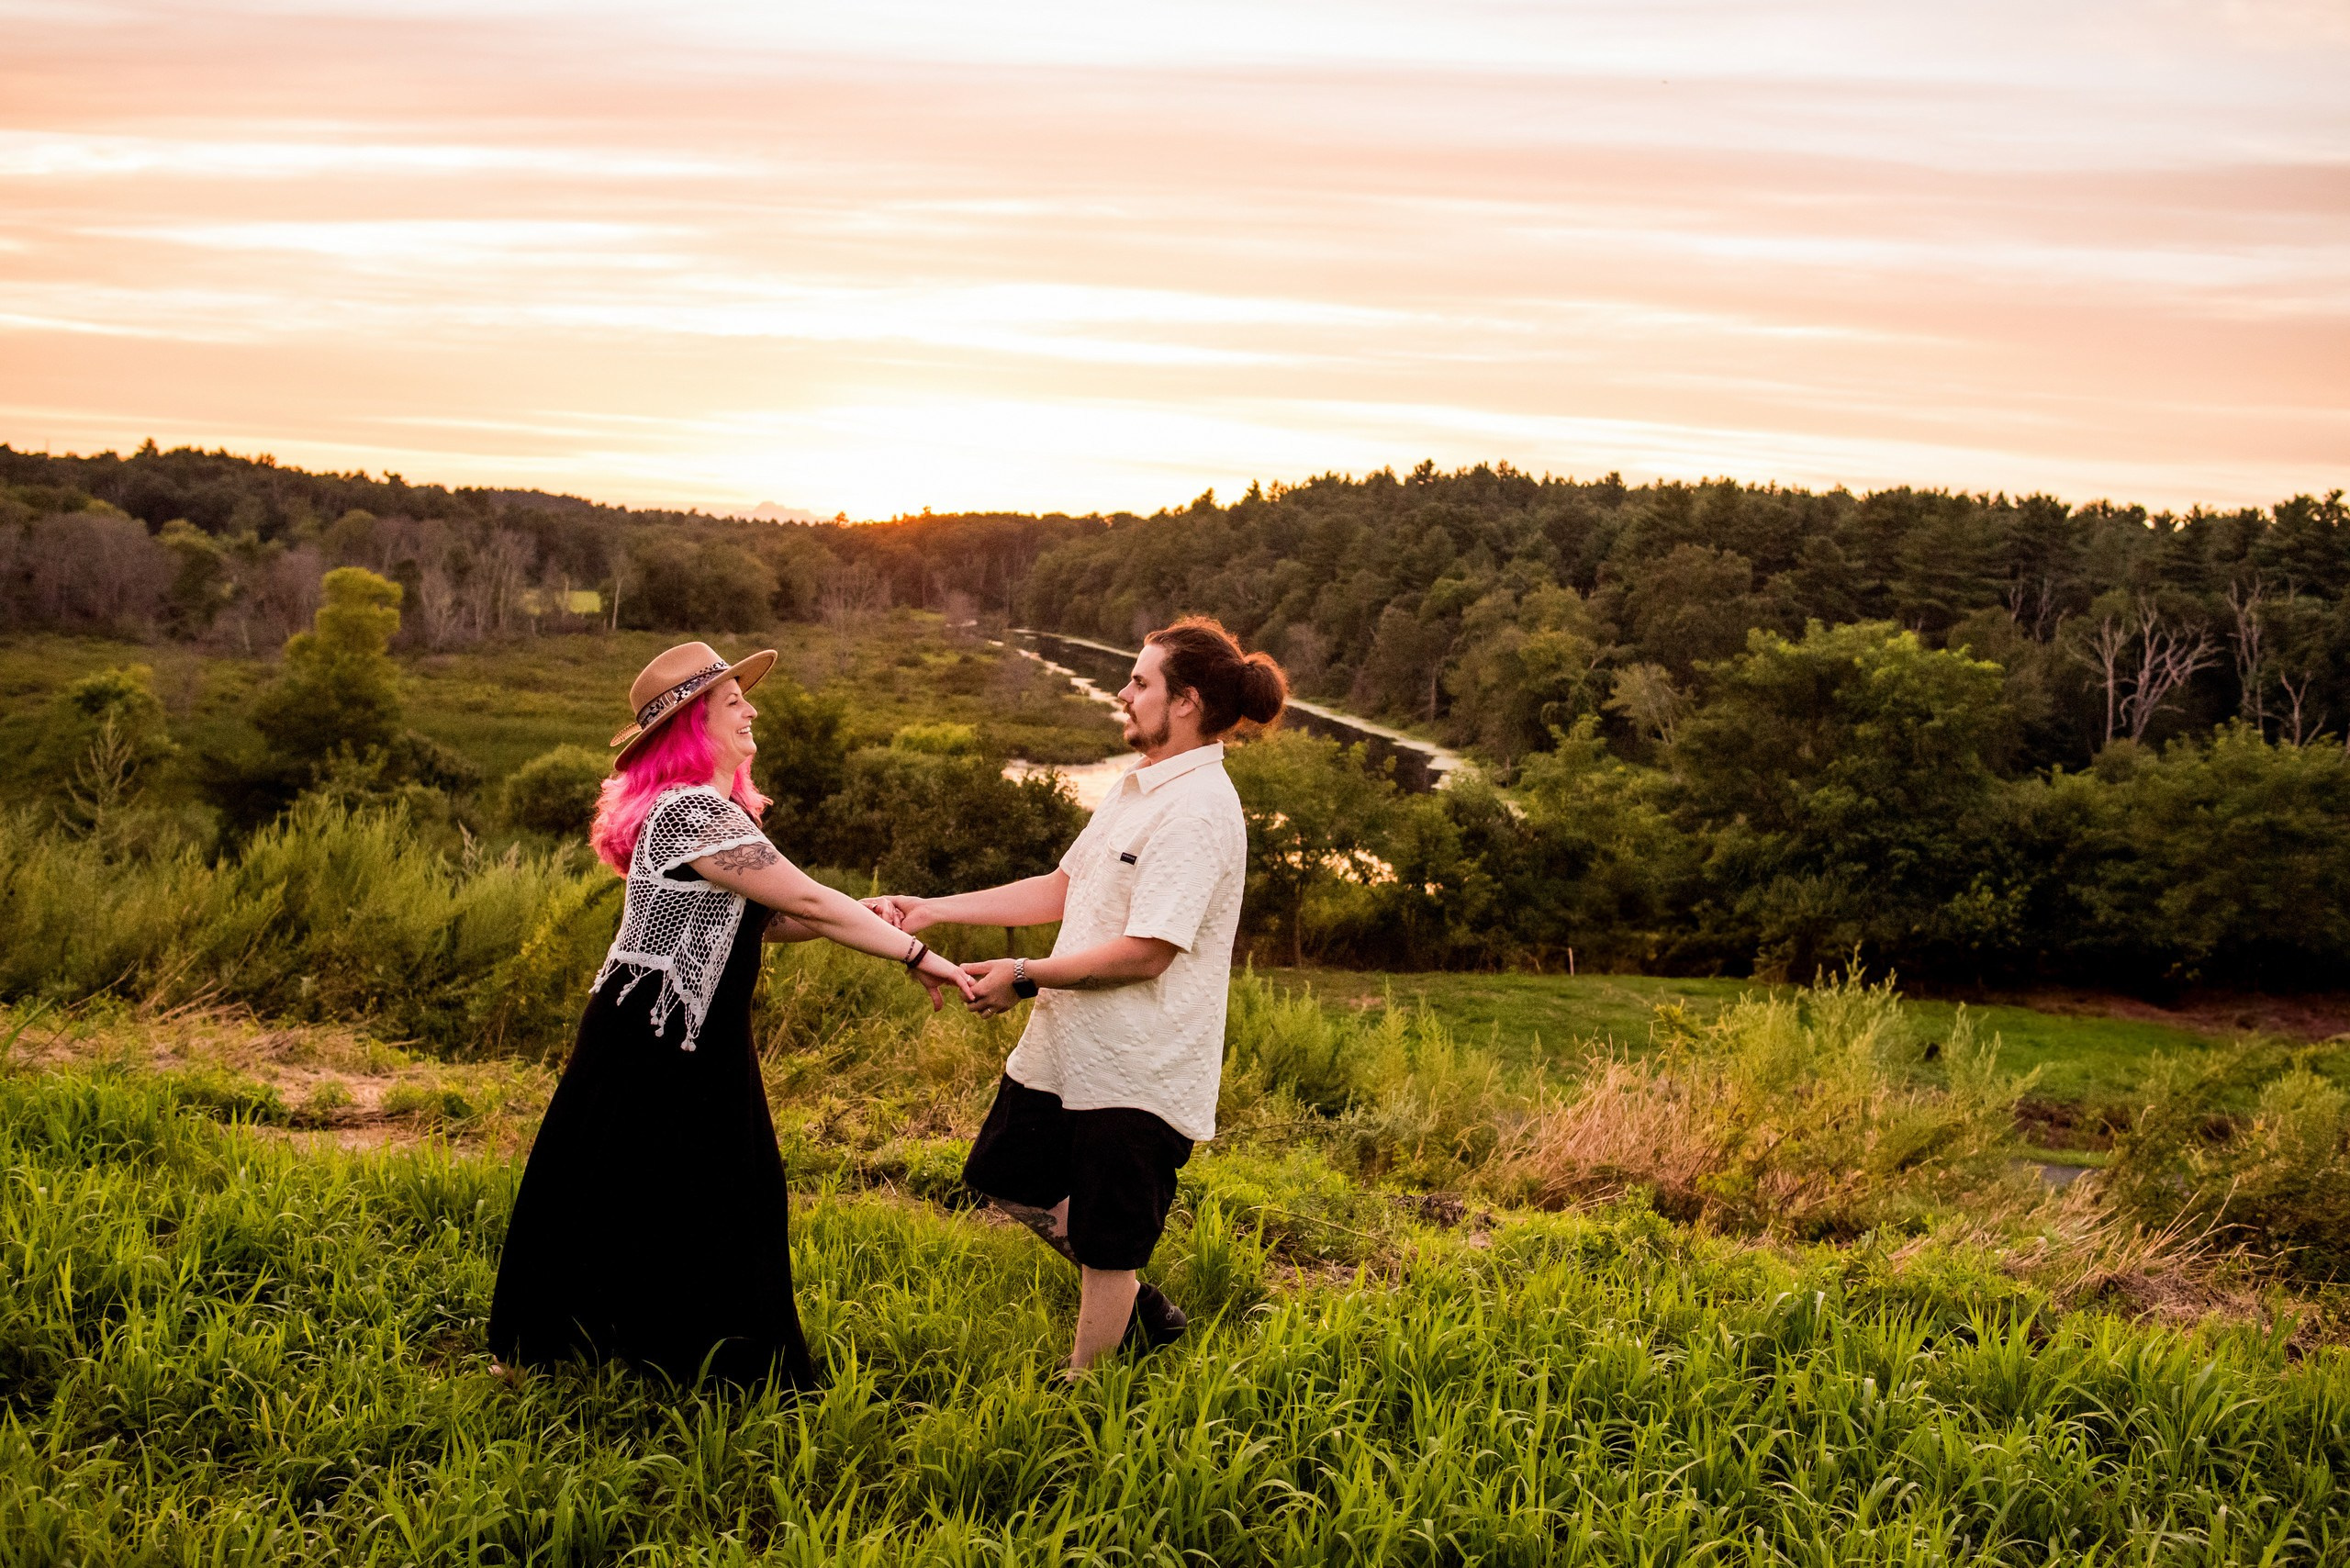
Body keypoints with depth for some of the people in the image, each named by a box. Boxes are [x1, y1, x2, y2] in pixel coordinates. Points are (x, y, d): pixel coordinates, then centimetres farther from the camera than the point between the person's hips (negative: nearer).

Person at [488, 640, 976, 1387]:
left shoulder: (711, 808, 12)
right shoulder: (691, 811, -22)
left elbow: (761, 917, 9)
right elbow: (805, 902, -24)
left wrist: (869, 917, -3)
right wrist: (916, 955, -21)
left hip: (700, 1044, 10)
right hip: (651, 1043, -10)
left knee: (731, 1205, 14)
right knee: (623, 1211, 4)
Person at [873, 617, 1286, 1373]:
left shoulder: (1198, 811, -21)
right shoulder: (1137, 787, 11)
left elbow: (1145, 950, -25)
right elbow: (1062, 888, 15)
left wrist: (1025, 976, -15)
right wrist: (932, 910, 10)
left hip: (1138, 1068, -10)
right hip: (1070, 1047, 10)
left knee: (1107, 1244, 3)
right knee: (1005, 1178, 21)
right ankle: (1137, 1308, 34)